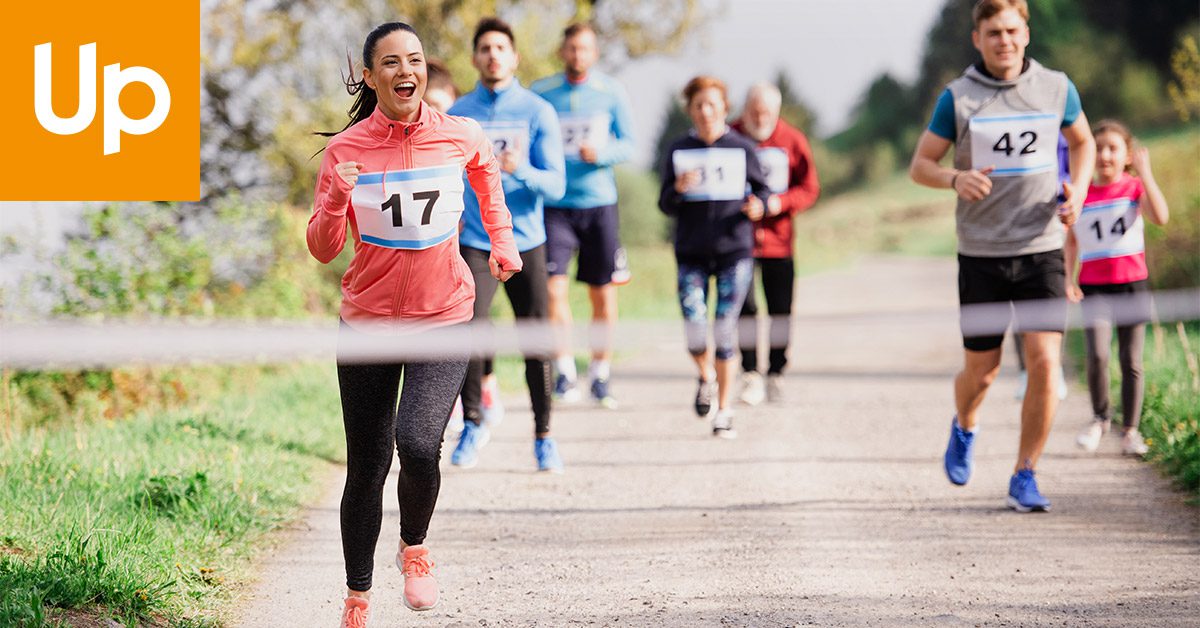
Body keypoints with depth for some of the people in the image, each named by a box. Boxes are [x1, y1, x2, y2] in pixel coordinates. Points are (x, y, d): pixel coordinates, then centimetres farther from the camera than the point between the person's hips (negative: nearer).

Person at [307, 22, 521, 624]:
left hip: (443, 321, -1)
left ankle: (415, 546, 8)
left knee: (418, 443, -23)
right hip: (367, 324, 1)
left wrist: (501, 239, 23)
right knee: (366, 468, 6)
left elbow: (486, 168, 21)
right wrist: (337, 200, -24)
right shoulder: (345, 150, -7)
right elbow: (322, 249, -6)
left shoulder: (460, 137, -4)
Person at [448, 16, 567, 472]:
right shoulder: (458, 114, 4)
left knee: (536, 344, 0)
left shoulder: (538, 113, -1)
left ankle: (544, 438, 15)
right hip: (475, 243, 0)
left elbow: (555, 185, -8)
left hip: (526, 243, 0)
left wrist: (520, 169, -26)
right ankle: (472, 425, 6)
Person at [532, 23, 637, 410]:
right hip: (554, 204, -1)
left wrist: (600, 153, -18)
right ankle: (564, 370, -3)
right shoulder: (540, 94, 3)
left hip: (599, 202, 1)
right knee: (553, 288, -13)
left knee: (604, 295, 3)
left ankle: (600, 374, 15)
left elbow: (627, 144, 2)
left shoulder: (612, 94, 4)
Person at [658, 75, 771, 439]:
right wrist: (679, 188, -15)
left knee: (725, 330, -4)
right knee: (694, 328, -11)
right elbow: (666, 206, 7)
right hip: (691, 252, 1)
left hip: (735, 249, -1)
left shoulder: (742, 149, 3)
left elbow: (762, 189, 10)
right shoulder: (678, 152, 6)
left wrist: (757, 205, -12)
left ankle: (724, 411, 7)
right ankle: (705, 377, 22)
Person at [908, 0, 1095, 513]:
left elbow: (1083, 143, 20)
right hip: (981, 254, -1)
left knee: (1045, 362, -12)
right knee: (981, 371, 7)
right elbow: (920, 165, 2)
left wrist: (1077, 190, 1)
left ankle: (1024, 477, 1)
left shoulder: (1056, 89, 2)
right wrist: (956, 178, -19)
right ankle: (964, 430, 43)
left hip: (1041, 249, 1)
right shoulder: (957, 98, -3)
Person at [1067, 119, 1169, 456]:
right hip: (1094, 287, 0)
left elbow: (1161, 217, -20)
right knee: (1097, 355, -18)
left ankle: (1130, 431, 15)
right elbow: (1071, 241, 15)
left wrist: (1145, 172, -24)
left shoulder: (1135, 188, -1)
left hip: (1132, 284, 0)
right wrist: (1068, 279, 3)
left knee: (1131, 361, 3)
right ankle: (1099, 418, 4)